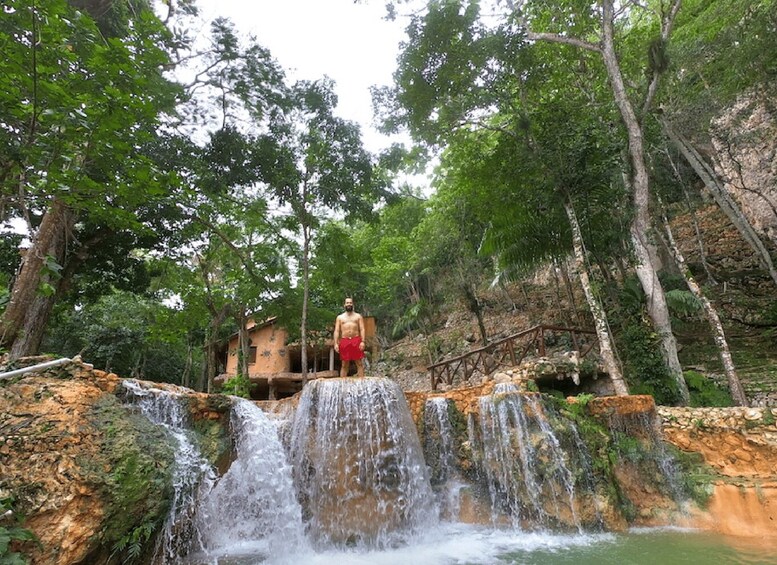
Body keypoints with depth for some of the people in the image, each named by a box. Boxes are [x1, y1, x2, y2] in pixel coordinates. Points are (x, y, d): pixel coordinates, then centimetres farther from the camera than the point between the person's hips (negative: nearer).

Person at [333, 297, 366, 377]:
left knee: (359, 363, -2)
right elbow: (336, 331, 9)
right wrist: (336, 343, -3)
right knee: (344, 364, 3)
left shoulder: (358, 316, 12)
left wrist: (362, 341, -9)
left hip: (356, 341, -1)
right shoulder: (340, 317, 15)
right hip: (344, 341, 1)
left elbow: (362, 329, 4)